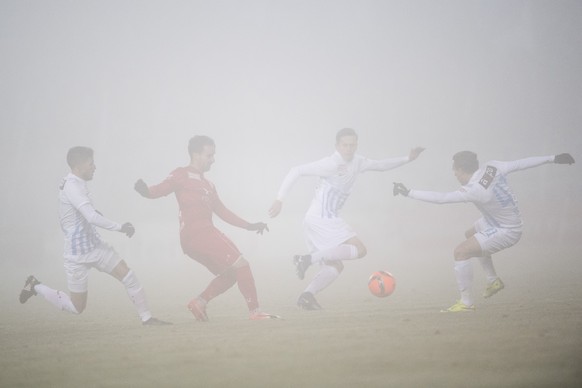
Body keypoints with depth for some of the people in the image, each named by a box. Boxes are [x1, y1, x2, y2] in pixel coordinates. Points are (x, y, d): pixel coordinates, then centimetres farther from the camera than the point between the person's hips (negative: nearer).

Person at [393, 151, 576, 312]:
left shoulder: (474, 191, -30)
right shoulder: (493, 167, -10)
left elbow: (439, 198, -29)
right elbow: (520, 164, -3)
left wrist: (408, 192, -23)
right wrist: (552, 159, 8)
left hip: (506, 232, -10)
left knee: (461, 251, -16)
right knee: (470, 235, 31)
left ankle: (467, 303, -8)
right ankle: (493, 281, 38)